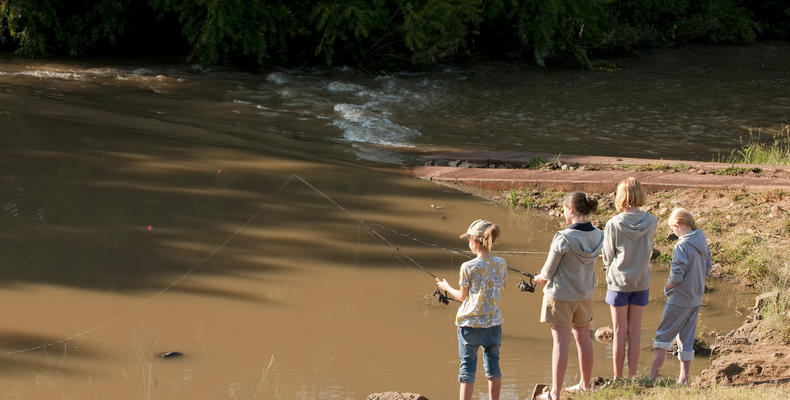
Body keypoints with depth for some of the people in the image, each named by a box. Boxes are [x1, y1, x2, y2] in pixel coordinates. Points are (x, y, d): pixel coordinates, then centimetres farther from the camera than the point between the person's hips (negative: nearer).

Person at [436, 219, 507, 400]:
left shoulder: (468, 267, -14)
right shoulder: (501, 264, -2)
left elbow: (462, 297, -4)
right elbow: (500, 292, 8)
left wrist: (446, 287, 13)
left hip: (470, 323, -4)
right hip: (493, 322, 4)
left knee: (467, 367, 3)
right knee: (492, 365, 14)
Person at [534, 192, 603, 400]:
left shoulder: (564, 238, -24)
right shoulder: (597, 236, -4)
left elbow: (548, 271, -16)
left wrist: (541, 277, 9)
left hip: (560, 295, -6)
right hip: (585, 295, 6)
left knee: (560, 341, -1)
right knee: (583, 338, 17)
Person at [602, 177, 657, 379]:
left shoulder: (614, 224, -15)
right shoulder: (651, 222, -8)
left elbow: (607, 258, -5)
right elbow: (649, 250, 7)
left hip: (618, 281, -2)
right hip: (642, 282, 2)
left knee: (620, 332, 6)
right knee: (634, 332, 10)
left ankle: (617, 379, 11)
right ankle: (632, 377, 14)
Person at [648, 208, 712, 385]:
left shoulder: (682, 246, -20)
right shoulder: (702, 243, 5)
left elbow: (677, 274, -23)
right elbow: (707, 269, 13)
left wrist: (667, 287, -5)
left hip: (680, 298, -8)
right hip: (696, 299, 8)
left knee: (663, 335, 0)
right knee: (687, 338, 13)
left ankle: (653, 375, -2)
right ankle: (684, 378, 15)